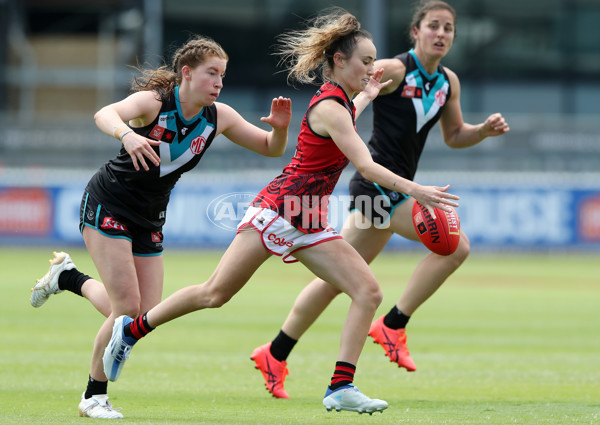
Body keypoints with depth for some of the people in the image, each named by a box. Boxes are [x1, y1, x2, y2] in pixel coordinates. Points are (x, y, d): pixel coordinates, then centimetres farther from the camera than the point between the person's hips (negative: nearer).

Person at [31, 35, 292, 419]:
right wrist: (126, 134, -62)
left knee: (146, 317, 1)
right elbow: (105, 115, -40)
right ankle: (94, 397, 3)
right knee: (128, 307, -16)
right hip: (108, 205, -6)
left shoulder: (219, 117, -5)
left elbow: (271, 149, 2)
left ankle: (69, 278, 25)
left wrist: (280, 128, -22)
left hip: (149, 220, 6)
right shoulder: (154, 102, -21)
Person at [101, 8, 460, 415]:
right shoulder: (329, 108, -17)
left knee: (368, 292, -6)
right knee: (215, 293, -3)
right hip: (277, 210, -9)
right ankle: (131, 329, 15)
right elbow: (365, 166, -27)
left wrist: (369, 92, 46)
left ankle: (341, 388, -9)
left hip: (308, 224, 9)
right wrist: (414, 190, -36)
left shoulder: (340, 103, 12)